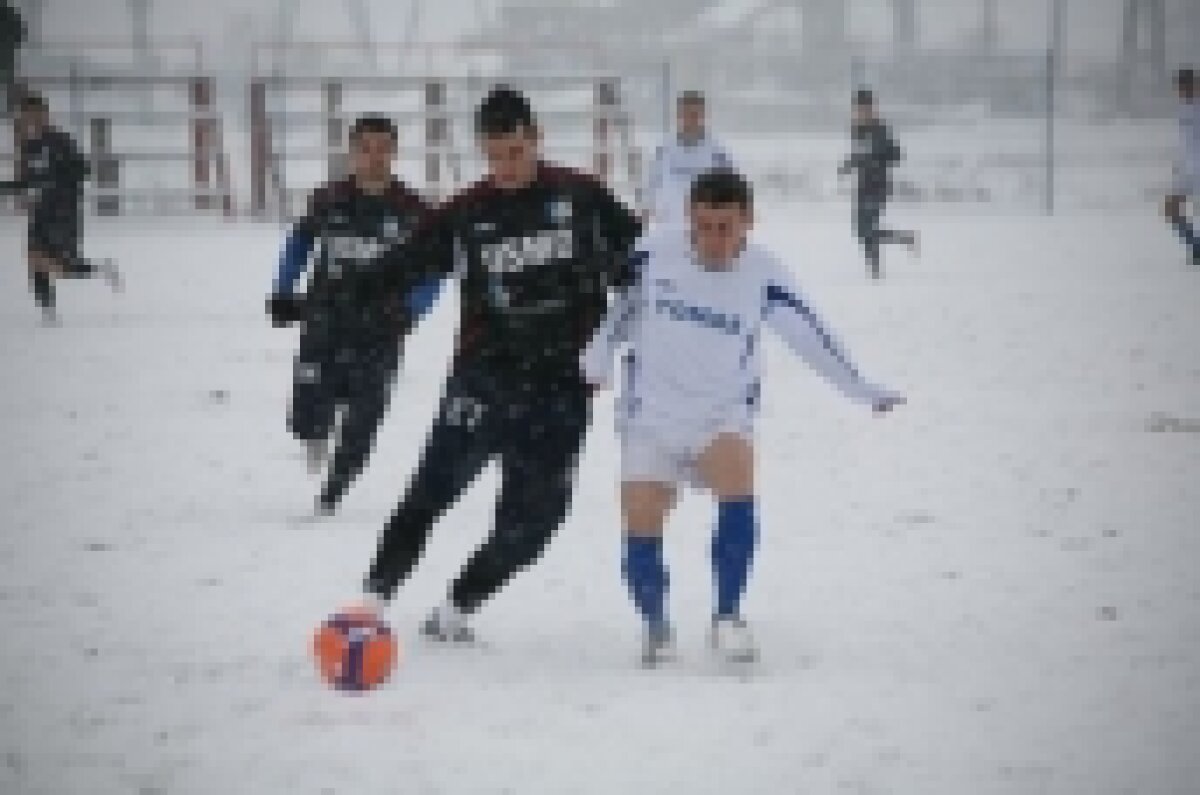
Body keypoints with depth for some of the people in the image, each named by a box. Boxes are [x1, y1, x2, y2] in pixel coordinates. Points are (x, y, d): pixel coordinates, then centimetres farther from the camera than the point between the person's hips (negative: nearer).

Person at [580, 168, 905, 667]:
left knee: (737, 486, -30)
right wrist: (600, 355, 13)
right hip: (651, 417, 1)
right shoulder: (656, 252, -10)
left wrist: (863, 392, -14)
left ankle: (727, 617, -19)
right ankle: (656, 627, 22)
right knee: (640, 529, -5)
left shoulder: (763, 277, -12)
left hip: (722, 418, -1)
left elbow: (811, 338, -9)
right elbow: (627, 304, 8)